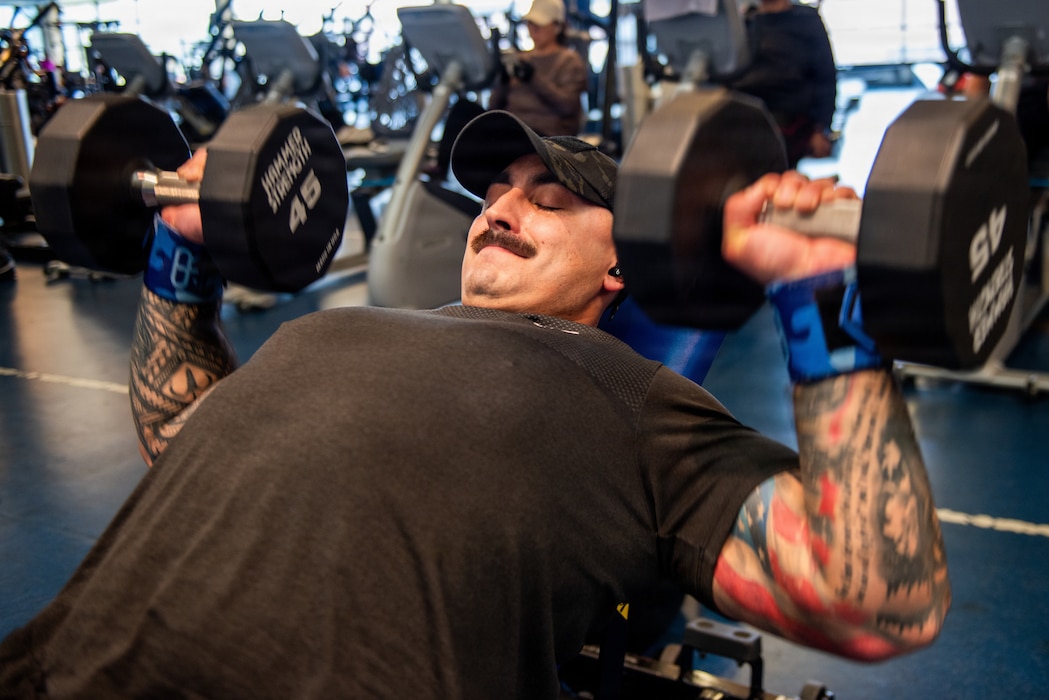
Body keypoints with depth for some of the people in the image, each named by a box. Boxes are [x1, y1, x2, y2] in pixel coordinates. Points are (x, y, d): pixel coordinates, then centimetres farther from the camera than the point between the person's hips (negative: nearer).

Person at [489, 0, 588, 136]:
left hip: (549, 134, -5)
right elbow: (494, 107, 16)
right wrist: (502, 82, -4)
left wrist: (534, 78, -17)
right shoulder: (520, 59, 22)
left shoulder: (570, 61, 7)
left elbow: (567, 105, -10)